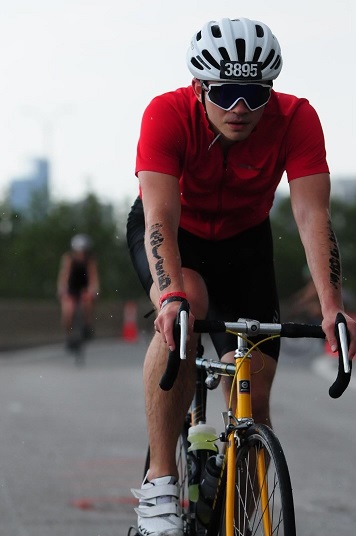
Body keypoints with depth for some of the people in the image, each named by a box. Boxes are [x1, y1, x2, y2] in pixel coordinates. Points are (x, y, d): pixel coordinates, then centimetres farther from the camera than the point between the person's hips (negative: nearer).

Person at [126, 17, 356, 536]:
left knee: (253, 401, -9)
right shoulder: (167, 114, -32)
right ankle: (159, 483, -29)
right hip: (171, 233, -2)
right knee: (187, 306, -37)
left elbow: (313, 215, -34)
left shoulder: (296, 119, -27)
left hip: (243, 239, 2)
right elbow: (161, 217, -40)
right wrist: (172, 297, -56)